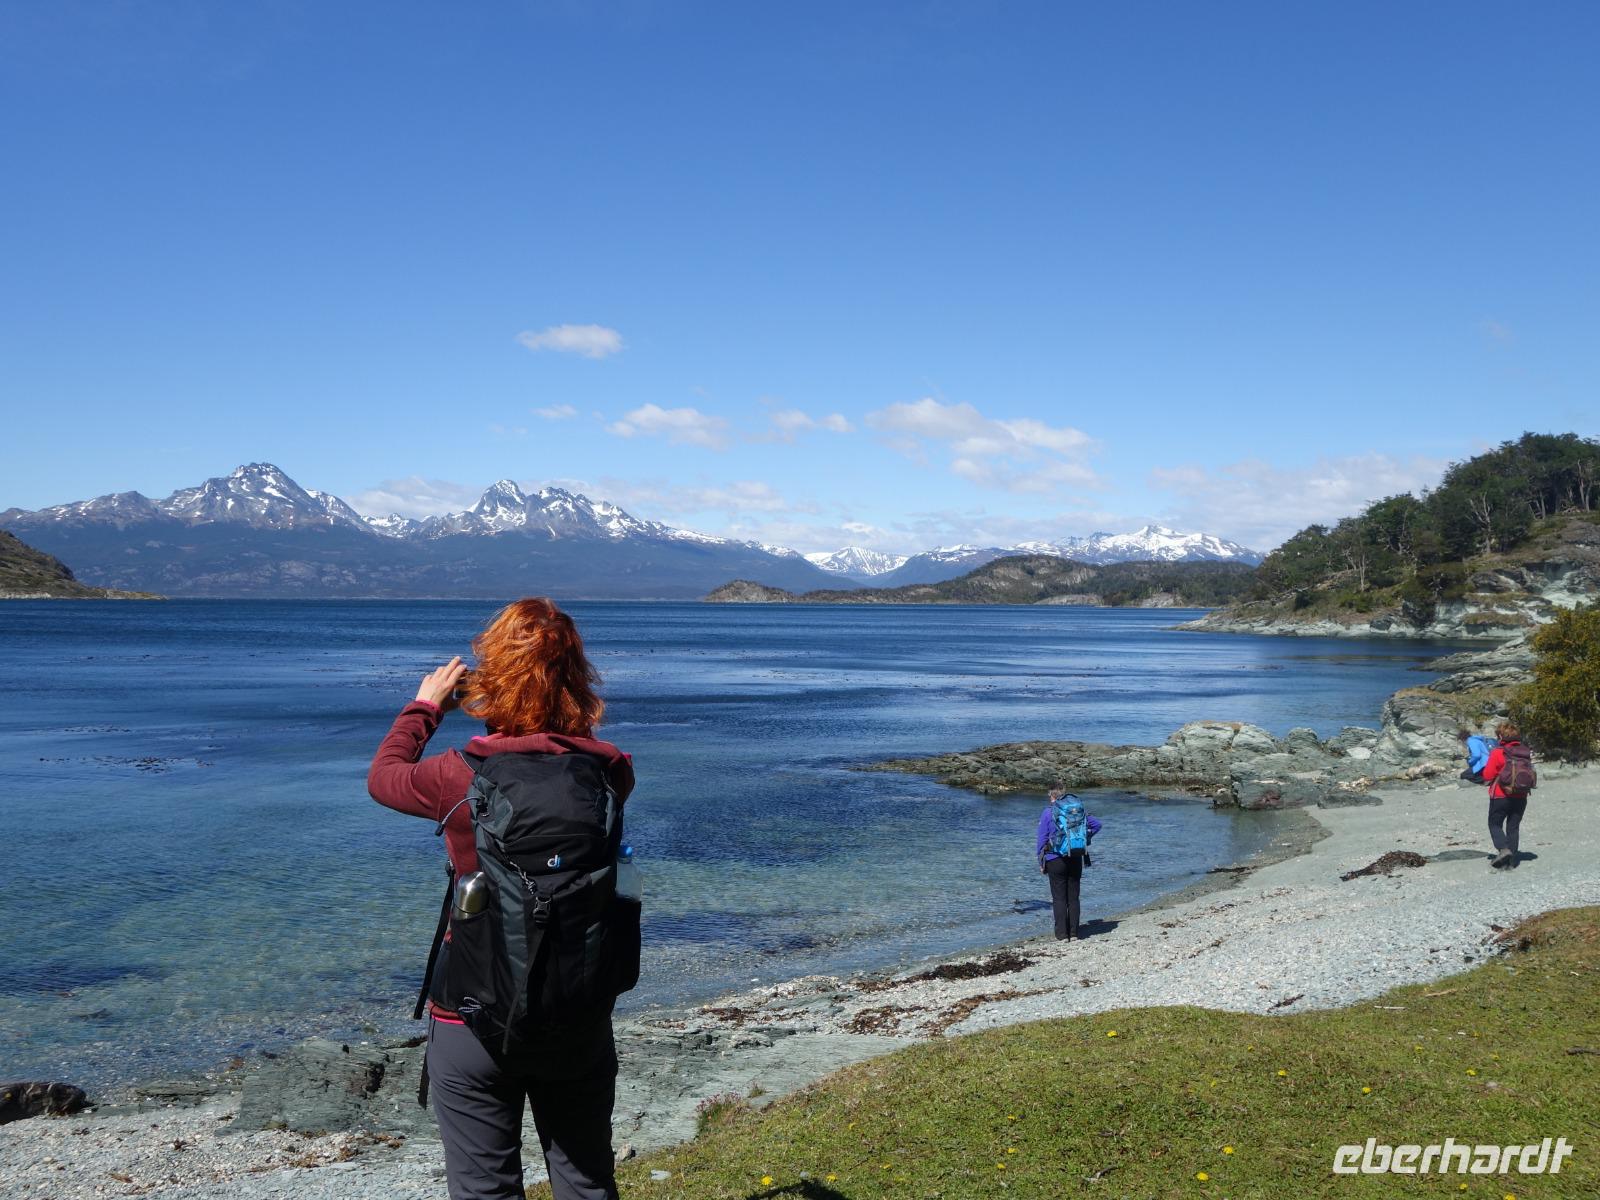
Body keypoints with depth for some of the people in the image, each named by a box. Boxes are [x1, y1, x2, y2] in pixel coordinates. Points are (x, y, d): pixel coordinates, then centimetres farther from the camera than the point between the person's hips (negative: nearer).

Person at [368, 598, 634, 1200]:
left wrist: (425, 705, 18)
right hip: (581, 1019, 3)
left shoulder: (460, 778, -18)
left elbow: (382, 776, 4)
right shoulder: (611, 774, -13)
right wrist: (552, 717, 19)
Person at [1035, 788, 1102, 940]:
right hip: (1076, 859, 4)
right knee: (1073, 897, 11)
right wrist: (1084, 839, 16)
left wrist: (1041, 862, 0)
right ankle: (1074, 932, 13)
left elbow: (1042, 839, -5)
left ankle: (1062, 934, -1)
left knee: (1059, 898, 1)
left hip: (1055, 860, -4)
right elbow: (1096, 825, 13)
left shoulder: (1048, 813, -4)